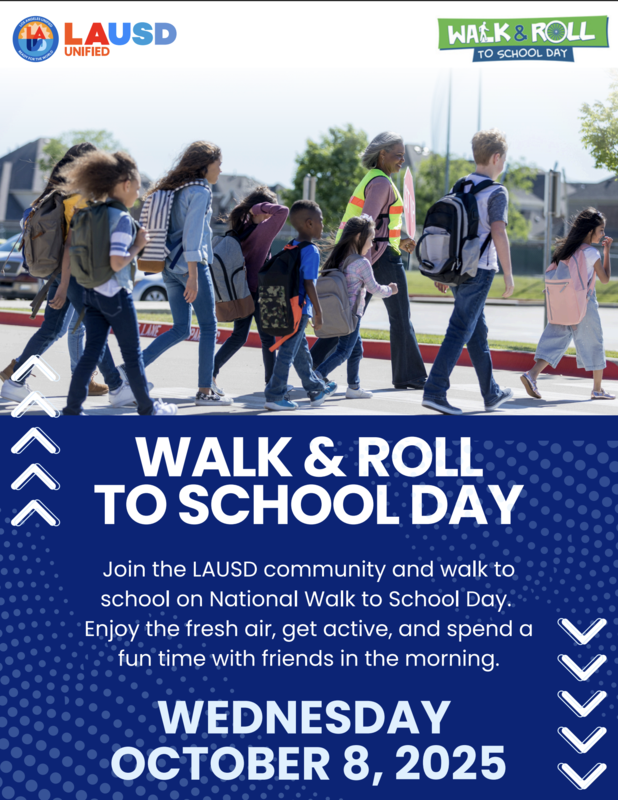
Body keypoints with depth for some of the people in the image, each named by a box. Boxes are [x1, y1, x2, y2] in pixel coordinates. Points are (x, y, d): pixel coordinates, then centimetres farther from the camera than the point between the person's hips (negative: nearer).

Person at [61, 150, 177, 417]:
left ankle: (72, 411, 4)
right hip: (116, 295, -7)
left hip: (92, 293, 7)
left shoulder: (92, 213, 7)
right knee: (132, 354, 7)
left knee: (91, 353, 8)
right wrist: (138, 244, -12)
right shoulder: (122, 218, -17)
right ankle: (147, 408, 21)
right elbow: (117, 263, -24)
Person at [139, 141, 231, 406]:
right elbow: (192, 233, -18)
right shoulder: (200, 191, -10)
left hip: (170, 266, 8)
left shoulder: (176, 189, 15)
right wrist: (193, 275, -22)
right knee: (208, 327, 3)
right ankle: (205, 391, 4)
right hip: (191, 264, -8)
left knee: (181, 329, 10)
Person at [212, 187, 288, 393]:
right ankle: (272, 381, 18)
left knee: (238, 336, 14)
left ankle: (211, 372, 4)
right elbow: (283, 212, -27)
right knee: (267, 338, 8)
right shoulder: (262, 230, -18)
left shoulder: (240, 229, 3)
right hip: (258, 291, -7)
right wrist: (261, 207, -17)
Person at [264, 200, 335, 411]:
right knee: (288, 353, -4)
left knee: (301, 351, 18)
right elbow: (309, 284, -18)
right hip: (300, 309, -9)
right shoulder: (311, 251, -15)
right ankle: (275, 396, -1)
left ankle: (316, 390, 31)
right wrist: (318, 312, -12)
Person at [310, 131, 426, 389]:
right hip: (382, 256, -9)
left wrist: (398, 242, 21)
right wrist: (365, 262, -28)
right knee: (401, 318, 2)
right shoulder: (381, 182, -13)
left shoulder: (369, 180, 17)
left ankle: (313, 363, -1)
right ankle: (408, 375, 11)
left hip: (369, 256, 9)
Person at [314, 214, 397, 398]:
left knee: (356, 348, 18)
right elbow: (374, 288, -6)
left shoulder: (338, 259, 9)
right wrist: (390, 290, 11)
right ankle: (317, 375, -18)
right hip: (351, 312, -9)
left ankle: (354, 386, 23)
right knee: (343, 351, -6)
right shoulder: (362, 263, -13)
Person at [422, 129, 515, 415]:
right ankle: (434, 391, -13)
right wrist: (508, 274, -12)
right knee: (460, 331, -7)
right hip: (479, 269, -8)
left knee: (478, 331, 15)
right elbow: (498, 234, -17)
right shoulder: (496, 192, -9)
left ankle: (492, 394, 24)